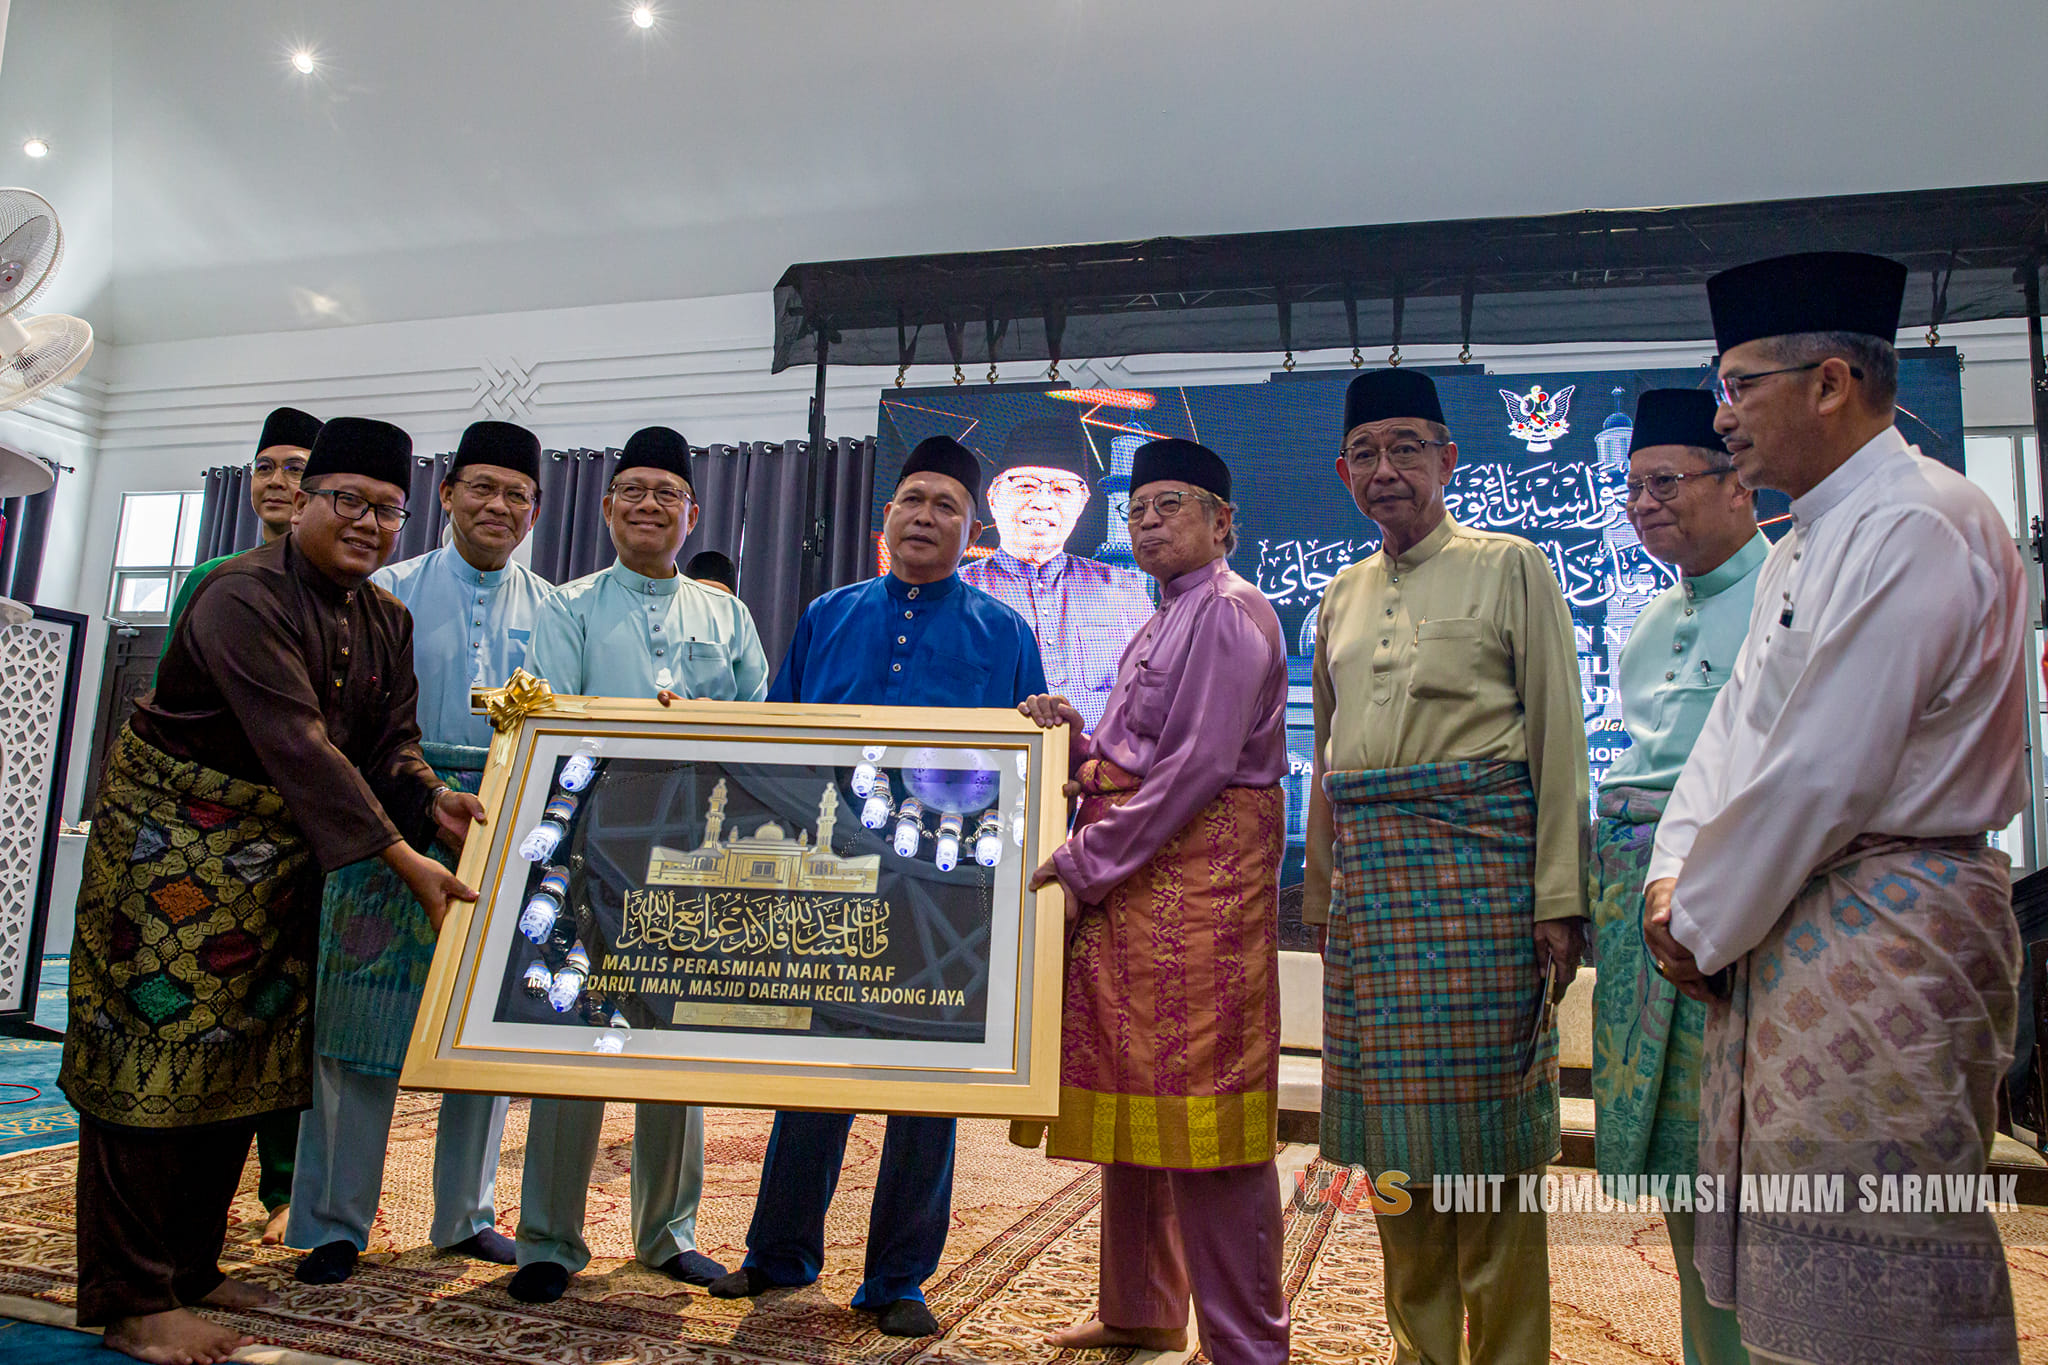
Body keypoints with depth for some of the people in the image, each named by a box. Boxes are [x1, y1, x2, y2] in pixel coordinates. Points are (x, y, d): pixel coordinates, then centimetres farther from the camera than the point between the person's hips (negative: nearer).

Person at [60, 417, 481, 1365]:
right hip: (174, 840, -8)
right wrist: (402, 858, -35)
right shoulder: (246, 597, -21)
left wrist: (432, 801, -21)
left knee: (244, 1056, 12)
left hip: (279, 856, 8)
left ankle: (191, 1267, 26)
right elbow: (299, 744, -31)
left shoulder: (386, 621, 5)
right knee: (157, 1049, -3)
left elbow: (391, 740, 2)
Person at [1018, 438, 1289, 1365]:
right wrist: (1077, 738, 3)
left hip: (1201, 875, -9)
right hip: (1132, 877, 9)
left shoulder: (1229, 612, -8)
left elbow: (1198, 765, -18)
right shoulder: (1164, 621, 21)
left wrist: (1082, 862, -16)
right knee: (1132, 1096, 13)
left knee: (1201, 1099, -6)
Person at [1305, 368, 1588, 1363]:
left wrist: (1558, 896, -9)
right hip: (1369, 871, 5)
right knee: (1392, 1129, 9)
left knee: (1487, 1128, -2)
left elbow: (1558, 737, -2)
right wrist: (1320, 885, 17)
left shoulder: (1511, 566, 4)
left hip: (1477, 860, -5)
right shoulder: (1342, 594, 18)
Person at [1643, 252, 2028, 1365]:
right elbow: (1734, 728, 17)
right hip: (1778, 926, 9)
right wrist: (1674, 878, 2)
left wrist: (1703, 925, -10)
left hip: (1883, 929, -9)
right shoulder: (1800, 551, 17)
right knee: (1785, 1271, 16)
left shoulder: (1920, 523, -14)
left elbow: (1823, 772, -19)